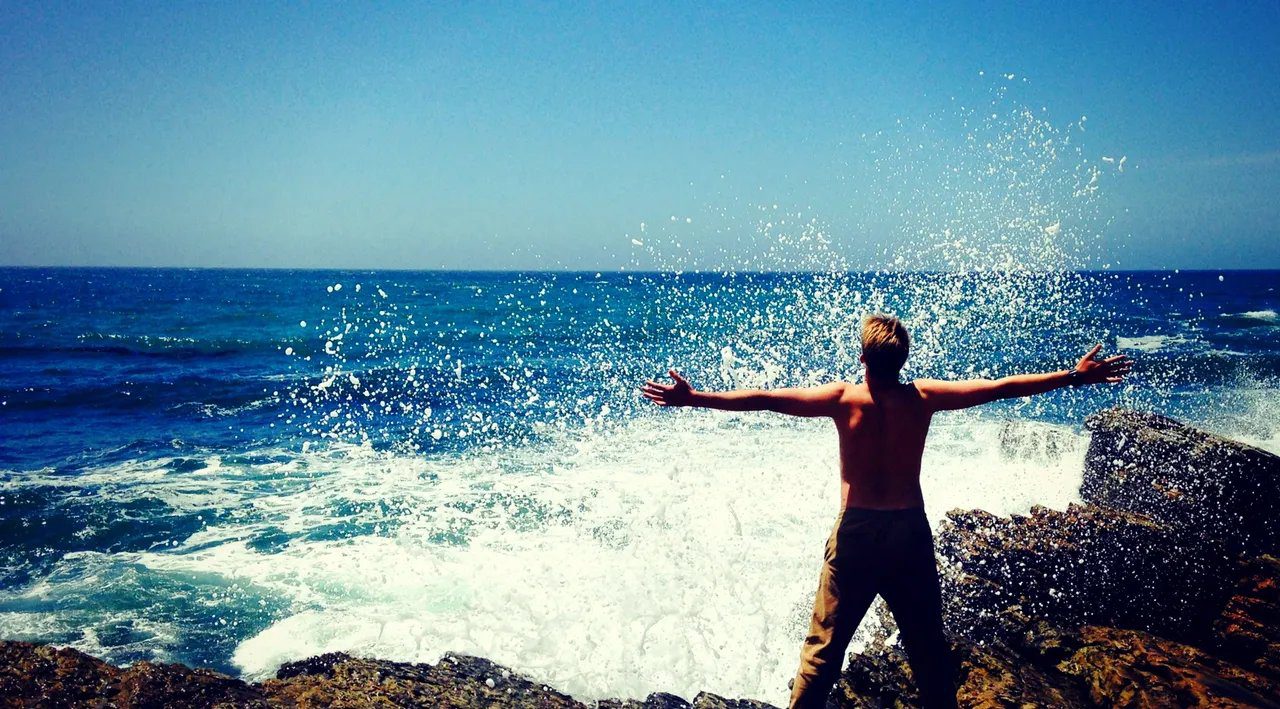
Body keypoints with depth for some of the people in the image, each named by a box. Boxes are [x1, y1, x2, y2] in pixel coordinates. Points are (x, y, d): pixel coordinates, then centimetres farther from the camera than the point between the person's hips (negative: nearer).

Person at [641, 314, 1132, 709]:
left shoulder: (844, 399, -12)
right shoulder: (923, 397, -7)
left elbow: (763, 399, -16)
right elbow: (1002, 387, -1)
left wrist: (693, 398, -12)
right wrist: (1076, 376, 8)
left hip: (856, 533, -2)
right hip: (910, 532, 2)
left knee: (824, 644, 9)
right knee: (927, 645, 18)